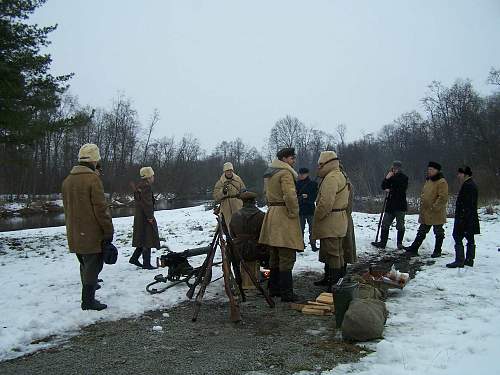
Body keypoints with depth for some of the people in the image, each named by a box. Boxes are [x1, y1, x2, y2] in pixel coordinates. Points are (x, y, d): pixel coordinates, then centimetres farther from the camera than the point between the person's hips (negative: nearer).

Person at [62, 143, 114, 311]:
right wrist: (109, 230, -10)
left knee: (85, 265, 21)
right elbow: (101, 208, -17)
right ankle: (88, 300, 5)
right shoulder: (92, 179, -15)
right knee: (93, 265, 1)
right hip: (92, 234, -8)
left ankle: (88, 296, 35)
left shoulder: (67, 181, 10)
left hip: (74, 234, 8)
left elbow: (67, 208, 17)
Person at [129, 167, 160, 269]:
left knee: (142, 240, 19)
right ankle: (146, 263, 4)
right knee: (147, 241, -2)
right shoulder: (146, 187, -17)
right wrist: (150, 217, -18)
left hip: (139, 218, 10)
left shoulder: (139, 186, 14)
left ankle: (134, 258, 24)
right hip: (146, 218, -10)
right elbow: (147, 203, -23)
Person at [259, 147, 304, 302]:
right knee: (287, 256, -5)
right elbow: (290, 196, -24)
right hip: (284, 217, -10)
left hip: (272, 214, 10)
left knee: (275, 255, 16)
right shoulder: (285, 173, -14)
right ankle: (286, 292, -2)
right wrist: (294, 213, -13)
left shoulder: (268, 173, 17)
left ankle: (274, 288, 25)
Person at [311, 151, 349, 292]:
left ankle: (334, 284, 0)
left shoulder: (331, 178, -18)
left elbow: (326, 202, -27)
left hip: (330, 223, -11)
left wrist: (317, 217, -14)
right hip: (339, 221, 11)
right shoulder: (340, 176, 18)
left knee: (332, 254, -6)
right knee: (337, 252, 18)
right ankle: (340, 281, 28)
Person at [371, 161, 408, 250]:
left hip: (400, 206, -5)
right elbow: (383, 187, 5)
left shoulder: (404, 178, -3)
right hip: (390, 205, 5)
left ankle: (399, 244, 14)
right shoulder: (391, 177, 11)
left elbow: (401, 189, -14)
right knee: (385, 225, 5)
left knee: (400, 226, 3)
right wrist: (387, 178, -10)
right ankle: (382, 243, 12)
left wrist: (390, 190, -8)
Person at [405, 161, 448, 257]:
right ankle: (413, 249, 14)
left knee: (439, 233, 8)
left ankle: (437, 251, 18)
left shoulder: (441, 182, -15)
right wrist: (422, 205, 12)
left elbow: (443, 197, -21)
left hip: (436, 214, -8)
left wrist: (434, 207, -21)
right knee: (421, 232, 12)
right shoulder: (428, 180, 13)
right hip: (425, 213, 8)